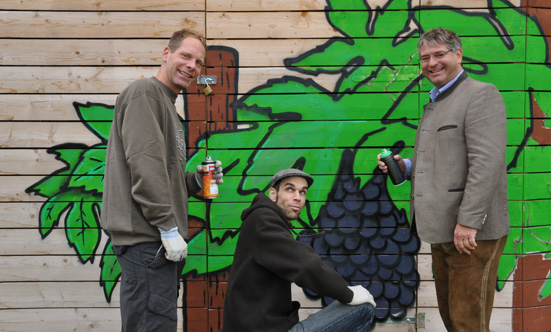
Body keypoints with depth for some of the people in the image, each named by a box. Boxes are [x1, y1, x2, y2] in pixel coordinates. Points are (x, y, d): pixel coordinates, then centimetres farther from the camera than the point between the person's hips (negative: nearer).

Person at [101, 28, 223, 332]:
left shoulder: (167, 104, 24)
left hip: (162, 238, 10)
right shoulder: (145, 93, -7)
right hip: (146, 237, -10)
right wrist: (168, 227, -20)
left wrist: (196, 180, 8)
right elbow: (144, 164, -18)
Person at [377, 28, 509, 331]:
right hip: (442, 231, 9)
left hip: (473, 233, -9)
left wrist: (468, 221, -24)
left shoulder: (481, 95, -8)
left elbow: (487, 162, -19)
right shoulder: (435, 105, 22)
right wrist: (404, 166, 9)